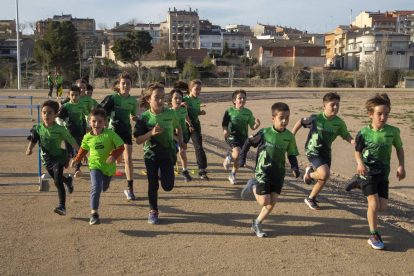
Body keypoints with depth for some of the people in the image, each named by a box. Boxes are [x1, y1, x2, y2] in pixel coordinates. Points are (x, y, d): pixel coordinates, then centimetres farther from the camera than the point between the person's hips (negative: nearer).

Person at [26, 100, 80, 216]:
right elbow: (33, 140, 3)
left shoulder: (60, 129, -18)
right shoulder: (38, 128, -7)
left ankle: (62, 206, -15)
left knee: (58, 182, -18)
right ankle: (68, 180, 59)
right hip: (46, 159, 5)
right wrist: (29, 149, -17)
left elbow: (72, 141, -13)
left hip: (58, 158, -5)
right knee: (56, 179, 26)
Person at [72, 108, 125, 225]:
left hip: (109, 166, 1)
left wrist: (113, 155, -29)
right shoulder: (88, 137, -6)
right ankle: (94, 213, -13)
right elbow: (83, 149, 15)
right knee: (96, 188, -20)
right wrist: (77, 159, 17)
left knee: (104, 188, 21)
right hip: (95, 166, -1)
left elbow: (120, 146, -13)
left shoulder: (110, 134, -14)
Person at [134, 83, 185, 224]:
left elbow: (178, 127, 16)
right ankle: (153, 211, 21)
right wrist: (151, 133, -26)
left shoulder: (170, 114, -6)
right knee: (153, 185, -3)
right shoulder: (144, 118, -11)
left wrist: (181, 141, 3)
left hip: (167, 154, 1)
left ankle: (163, 175, 32)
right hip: (151, 155, -1)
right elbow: (138, 140, -11)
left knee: (168, 186, -5)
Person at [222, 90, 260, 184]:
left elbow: (252, 127, 4)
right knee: (237, 153, -29)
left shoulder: (248, 112, 4)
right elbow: (224, 124, 4)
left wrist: (257, 125, -18)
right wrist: (225, 130, -16)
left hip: (243, 137, 3)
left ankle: (232, 175, 35)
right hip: (232, 136, -3)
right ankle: (228, 158, 6)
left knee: (238, 160, 9)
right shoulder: (230, 111, -2)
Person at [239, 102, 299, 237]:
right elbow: (248, 143, 2)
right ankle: (253, 186, 19)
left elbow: (292, 155, 8)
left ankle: (257, 224, 22)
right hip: (262, 172, -4)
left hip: (279, 173, 4)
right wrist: (242, 158, -4)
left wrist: (295, 167, -8)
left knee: (272, 202, 2)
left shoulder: (289, 136, -1)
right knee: (265, 202, -10)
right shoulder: (264, 133, -11)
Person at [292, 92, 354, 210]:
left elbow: (346, 135, 5)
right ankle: (310, 173, 8)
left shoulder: (339, 123, -4)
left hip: (326, 152, 5)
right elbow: (300, 122, 0)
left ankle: (310, 199, 33)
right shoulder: (315, 118, -14)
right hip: (313, 151, -5)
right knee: (325, 174, -25)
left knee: (323, 181, 9)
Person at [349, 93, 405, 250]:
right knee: (374, 205, -12)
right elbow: (357, 152, 0)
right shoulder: (364, 133, -11)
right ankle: (374, 236, 7)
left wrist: (401, 166, 0)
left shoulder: (393, 131, -5)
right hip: (367, 173, -3)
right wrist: (360, 163, -19)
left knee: (383, 207, 5)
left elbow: (399, 148, 11)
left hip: (383, 174, 4)